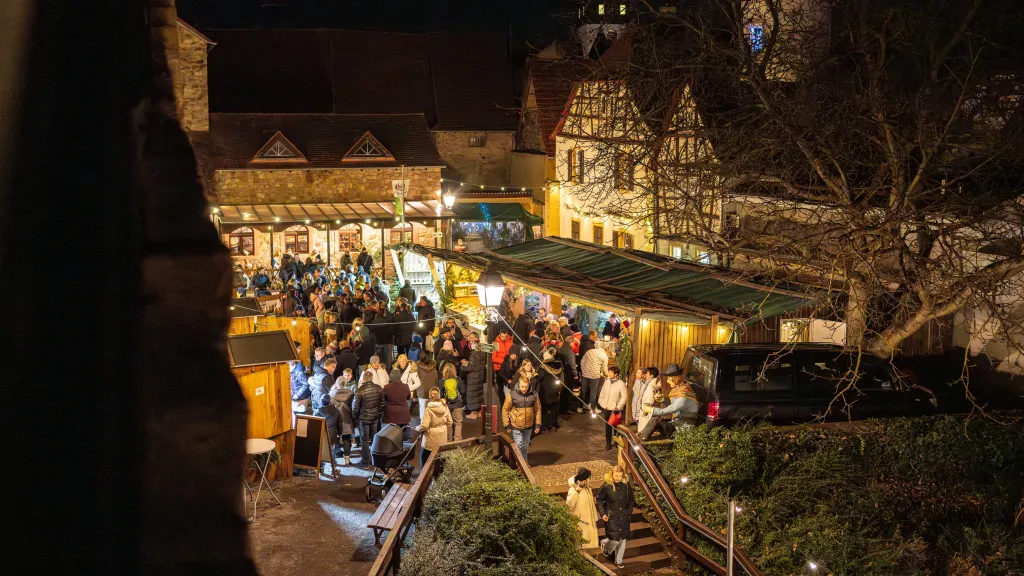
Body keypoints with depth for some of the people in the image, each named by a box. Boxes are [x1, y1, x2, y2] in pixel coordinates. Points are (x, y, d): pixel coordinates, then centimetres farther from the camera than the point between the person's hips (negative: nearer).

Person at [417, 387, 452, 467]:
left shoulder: (428, 409, -18)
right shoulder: (445, 407, -3)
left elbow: (424, 426, -21)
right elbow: (449, 422, 6)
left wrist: (417, 428, -2)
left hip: (431, 440, -5)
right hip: (442, 439, 5)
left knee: (425, 458, 9)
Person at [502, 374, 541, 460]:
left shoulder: (534, 394, -8)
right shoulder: (512, 394, -16)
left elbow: (537, 409, 2)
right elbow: (505, 409, -7)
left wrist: (538, 424, 3)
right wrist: (506, 424, -6)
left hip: (528, 426, 3)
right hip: (516, 426, -3)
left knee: (525, 446, 19)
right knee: (518, 445, -2)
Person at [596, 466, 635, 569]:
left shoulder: (626, 485, -5)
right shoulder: (607, 486, -15)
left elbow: (631, 500, 9)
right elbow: (599, 500, -4)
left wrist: (629, 512, 2)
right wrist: (602, 513, -10)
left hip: (624, 517, 4)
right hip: (611, 517, -4)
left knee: (623, 539, 9)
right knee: (615, 538, -9)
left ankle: (618, 560, 28)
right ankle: (605, 544, 27)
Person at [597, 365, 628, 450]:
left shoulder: (621, 384, -13)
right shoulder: (607, 382, 3)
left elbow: (624, 397, -13)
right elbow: (602, 393, 12)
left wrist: (618, 407, -17)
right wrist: (600, 403, 7)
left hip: (615, 410, -5)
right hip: (606, 408, 5)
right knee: (607, 426, 11)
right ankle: (608, 443, 21)